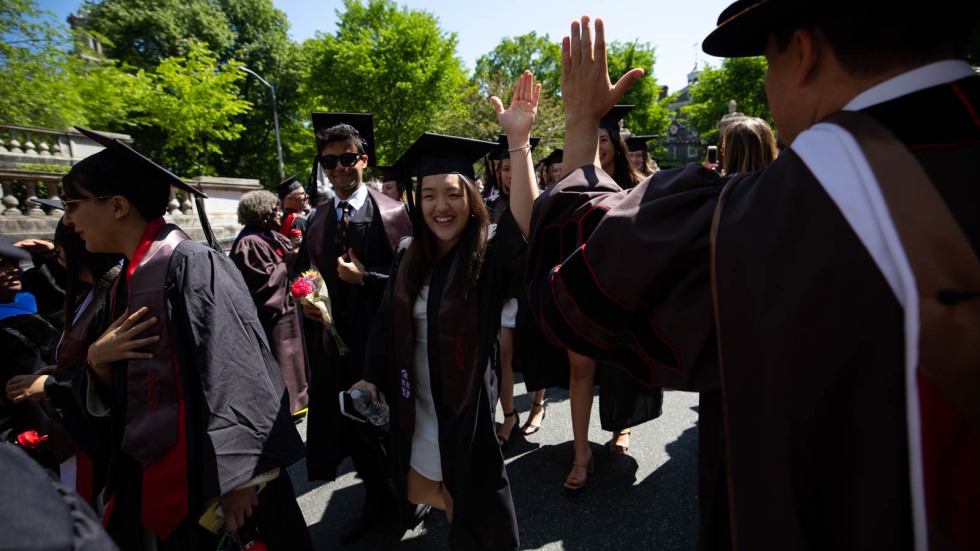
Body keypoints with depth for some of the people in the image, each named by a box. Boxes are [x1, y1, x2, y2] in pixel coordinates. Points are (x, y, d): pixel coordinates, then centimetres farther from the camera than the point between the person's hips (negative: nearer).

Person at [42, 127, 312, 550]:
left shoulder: (191, 267, -17)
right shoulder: (126, 282, 9)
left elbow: (235, 375, -22)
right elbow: (116, 397, 14)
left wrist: (237, 480, -22)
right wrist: (96, 359, -6)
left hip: (207, 477, -8)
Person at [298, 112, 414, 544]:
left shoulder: (392, 213, -9)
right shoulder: (317, 220, 8)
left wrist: (365, 278, -20)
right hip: (335, 339, 5)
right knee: (352, 425, 17)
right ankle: (378, 499, 41)